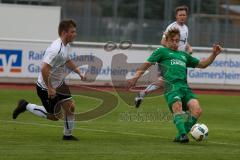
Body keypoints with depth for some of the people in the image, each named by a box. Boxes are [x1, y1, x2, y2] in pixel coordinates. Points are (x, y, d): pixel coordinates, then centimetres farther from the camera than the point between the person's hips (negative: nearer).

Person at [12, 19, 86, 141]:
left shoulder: (66, 46, 2)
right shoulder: (56, 49, -30)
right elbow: (44, 69, -34)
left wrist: (79, 73, 17)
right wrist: (50, 88, -29)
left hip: (59, 84, 9)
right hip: (46, 87, -9)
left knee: (70, 106, -2)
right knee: (55, 116, 2)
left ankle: (68, 135, 15)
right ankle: (26, 106, 17)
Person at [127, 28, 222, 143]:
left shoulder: (183, 55, 35)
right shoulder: (162, 51, 21)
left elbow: (202, 64, 41)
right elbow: (147, 64, 11)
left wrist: (214, 54, 28)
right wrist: (136, 77, -3)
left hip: (185, 87, 5)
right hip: (171, 85, -5)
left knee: (197, 110, -19)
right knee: (177, 107, -32)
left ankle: (180, 136, -15)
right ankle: (183, 134, -39)